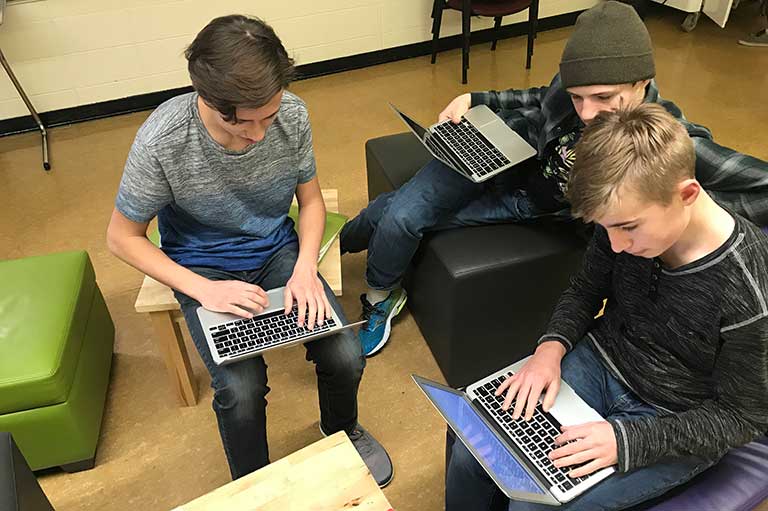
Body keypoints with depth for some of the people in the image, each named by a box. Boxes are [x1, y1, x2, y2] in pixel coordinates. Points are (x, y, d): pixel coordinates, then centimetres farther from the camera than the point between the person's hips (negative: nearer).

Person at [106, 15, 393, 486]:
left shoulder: (292, 114, -17)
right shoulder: (162, 141, -26)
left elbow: (311, 200, -1)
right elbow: (123, 237, -12)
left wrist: (305, 268, -19)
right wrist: (204, 289, -23)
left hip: (277, 250, 3)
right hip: (204, 268, -2)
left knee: (346, 357, -14)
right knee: (241, 389, -23)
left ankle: (343, 431, 23)